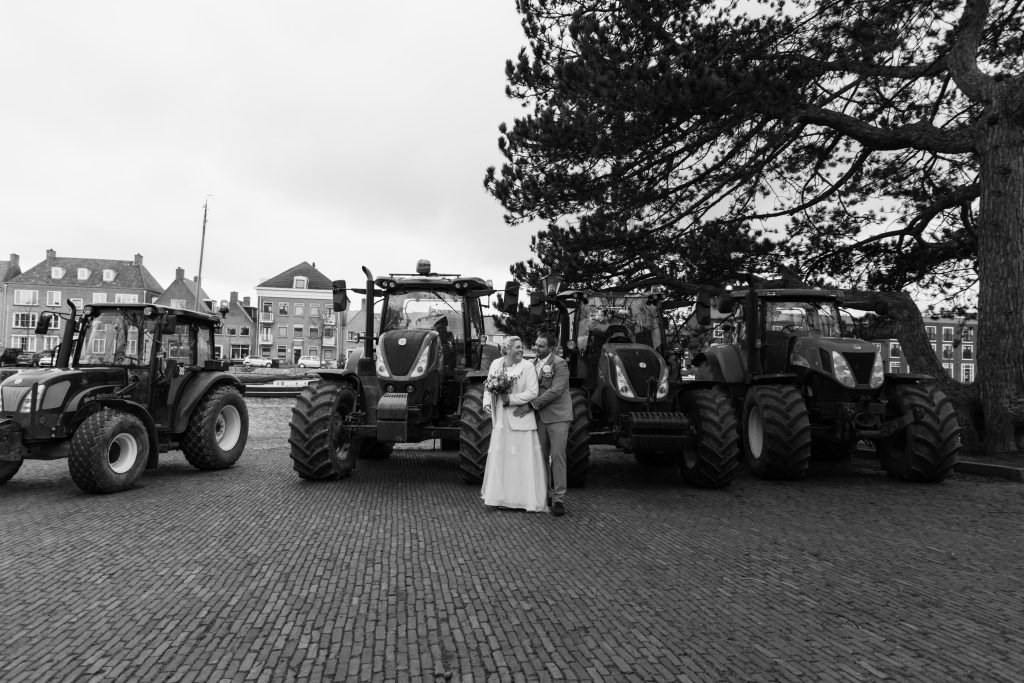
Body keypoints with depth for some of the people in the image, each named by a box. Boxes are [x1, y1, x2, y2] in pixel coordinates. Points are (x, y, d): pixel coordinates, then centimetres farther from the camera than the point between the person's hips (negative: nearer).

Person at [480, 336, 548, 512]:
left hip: (520, 418, -4)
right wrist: (487, 403, -2)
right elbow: (488, 386, 14)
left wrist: (510, 399, -19)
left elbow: (532, 392, -13)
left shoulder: (527, 366, -6)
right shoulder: (496, 364, 6)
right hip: (501, 418, 4)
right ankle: (498, 496, 24)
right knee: (499, 456, 10)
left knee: (525, 458, 0)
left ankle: (530, 499, 9)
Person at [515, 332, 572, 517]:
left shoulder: (559, 364, -10)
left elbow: (555, 391, -19)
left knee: (557, 456, -7)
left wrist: (531, 405, -20)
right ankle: (546, 494, 21)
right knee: (541, 456, 9)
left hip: (558, 417, -7)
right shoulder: (535, 363, 11)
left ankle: (559, 499, -2)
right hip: (540, 417, 7)